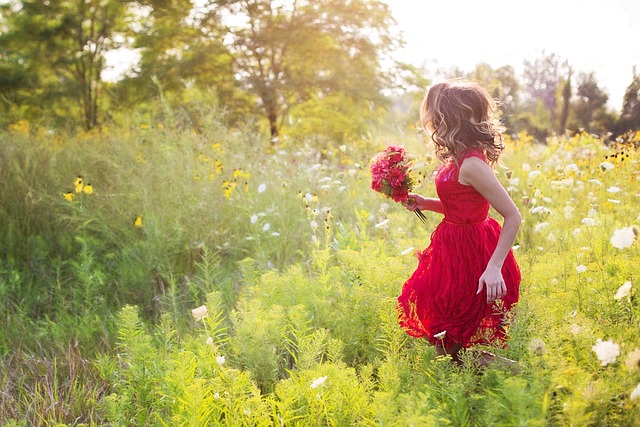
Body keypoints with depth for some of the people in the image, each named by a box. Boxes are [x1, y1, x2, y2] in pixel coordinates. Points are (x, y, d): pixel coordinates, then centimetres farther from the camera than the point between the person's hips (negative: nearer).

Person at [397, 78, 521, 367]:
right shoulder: (457, 159, 4)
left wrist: (494, 267, -28)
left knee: (450, 342, 3)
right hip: (454, 248, 9)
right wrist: (425, 204, 4)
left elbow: (513, 216, -24)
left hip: (469, 254, -9)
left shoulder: (471, 165, -24)